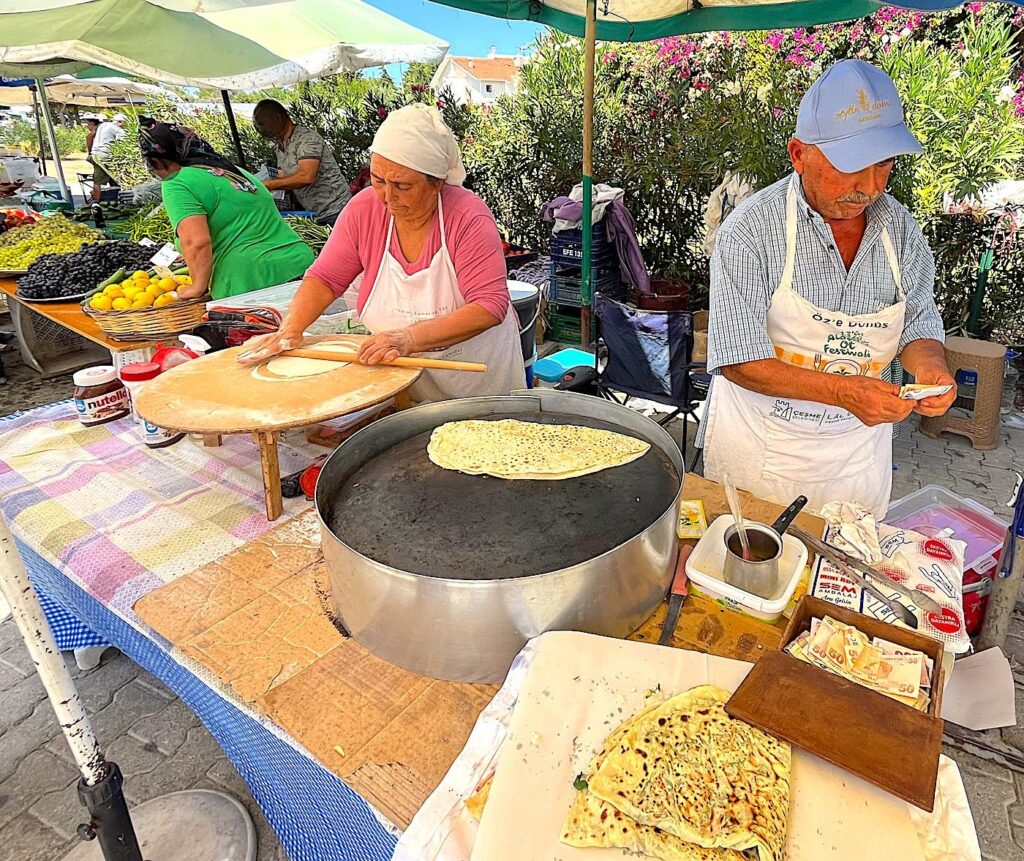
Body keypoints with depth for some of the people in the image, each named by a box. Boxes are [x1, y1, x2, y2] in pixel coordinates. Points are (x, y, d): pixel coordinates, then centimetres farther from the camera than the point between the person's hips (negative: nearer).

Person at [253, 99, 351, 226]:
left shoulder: (306, 137, -13)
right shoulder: (280, 147, 14)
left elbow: (306, 177, -27)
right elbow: (287, 182, 14)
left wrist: (269, 184, -23)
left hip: (335, 212, -8)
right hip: (315, 215, 8)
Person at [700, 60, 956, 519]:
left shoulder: (899, 226, -2)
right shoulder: (751, 229, -18)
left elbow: (918, 323, 7)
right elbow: (737, 359, -22)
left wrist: (928, 365, -15)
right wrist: (840, 390, -30)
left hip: (860, 444, 5)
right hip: (761, 443, -4)